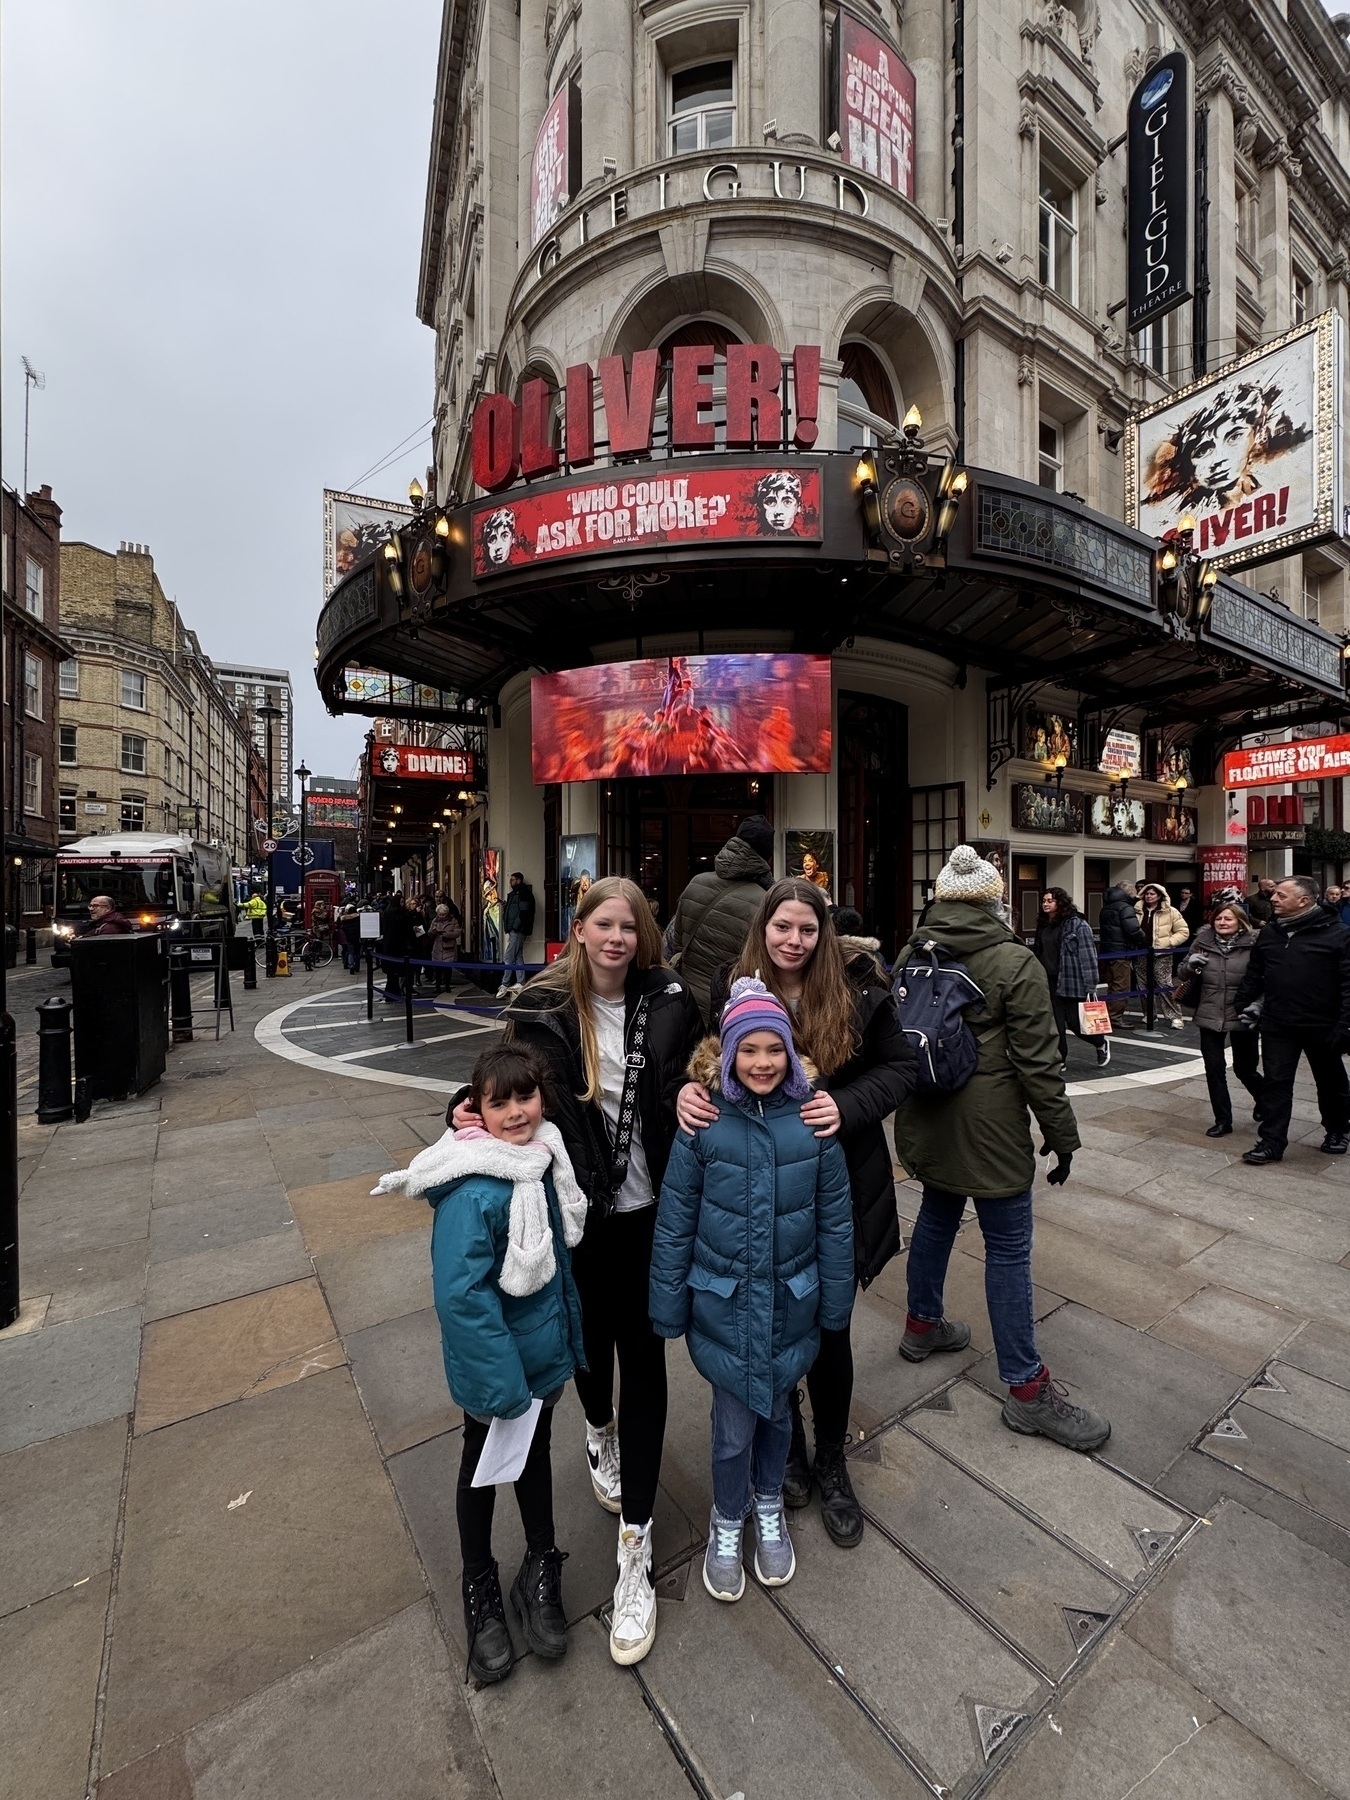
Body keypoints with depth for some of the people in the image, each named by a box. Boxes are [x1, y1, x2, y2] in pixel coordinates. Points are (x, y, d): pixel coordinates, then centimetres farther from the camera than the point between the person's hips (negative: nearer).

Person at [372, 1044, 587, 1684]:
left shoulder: (542, 1156, -9)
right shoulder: (473, 1189, -33)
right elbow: (461, 1294, -30)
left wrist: (570, 1335, 12)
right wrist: (503, 1384, -23)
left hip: (545, 1354, 6)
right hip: (494, 1369, -6)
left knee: (535, 1456, 26)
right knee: (483, 1467, 21)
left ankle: (540, 1570, 51)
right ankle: (480, 1589, 48)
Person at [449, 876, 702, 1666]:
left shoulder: (669, 1002, -9)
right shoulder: (543, 1008, -11)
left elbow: (693, 1085, 4)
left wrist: (693, 1094, -18)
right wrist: (471, 1113, -19)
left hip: (648, 1213, 0)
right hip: (578, 1213, 1)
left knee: (644, 1358, 8)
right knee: (590, 1337, 23)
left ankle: (636, 1549, 29)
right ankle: (600, 1432, 59)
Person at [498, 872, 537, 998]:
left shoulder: (523, 892, -9)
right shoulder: (515, 893, 21)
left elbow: (524, 912, -18)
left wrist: (514, 928, -19)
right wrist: (510, 928, 9)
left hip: (518, 930, -10)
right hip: (514, 930, 10)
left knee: (508, 958, -10)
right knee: (518, 957, 11)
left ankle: (505, 985, -8)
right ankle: (520, 983, 15)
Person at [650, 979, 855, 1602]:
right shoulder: (704, 1125, -18)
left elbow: (835, 1219, -3)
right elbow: (674, 1225, -8)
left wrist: (836, 1304, 4)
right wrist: (668, 1311, -2)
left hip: (790, 1303, 2)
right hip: (724, 1304, -1)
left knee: (776, 1411, 22)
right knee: (734, 1426, 12)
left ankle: (768, 1507, 52)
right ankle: (727, 1521, 45)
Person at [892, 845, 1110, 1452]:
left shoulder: (910, 954, 2)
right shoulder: (1015, 963, -15)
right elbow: (1038, 1063, -14)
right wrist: (1062, 1137, -2)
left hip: (926, 1123, 6)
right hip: (989, 1128, -6)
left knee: (936, 1216, 23)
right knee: (1008, 1247, 5)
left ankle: (923, 1324, 41)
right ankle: (1026, 1389, 19)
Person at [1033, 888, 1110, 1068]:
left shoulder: (1077, 924, -10)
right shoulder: (1043, 925, 10)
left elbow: (1088, 956, -13)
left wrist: (1090, 986, -16)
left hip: (1072, 982, -5)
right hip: (1049, 982, 5)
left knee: (1076, 1022, 4)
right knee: (1055, 1024, 5)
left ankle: (1101, 1044, 34)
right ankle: (1059, 1059, 16)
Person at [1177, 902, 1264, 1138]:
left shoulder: (1252, 946, -9)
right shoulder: (1202, 942, -1)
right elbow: (1184, 974, 10)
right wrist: (1191, 965, -11)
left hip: (1242, 1018, -2)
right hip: (1209, 1017, 2)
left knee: (1244, 1069, 13)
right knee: (1214, 1070, 4)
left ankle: (1264, 1099, 46)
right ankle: (1223, 1120, 18)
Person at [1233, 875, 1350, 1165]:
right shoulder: (1268, 934, 5)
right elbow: (1254, 975, 14)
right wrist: (1243, 1005, 10)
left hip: (1322, 1026, -3)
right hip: (1277, 1025, 3)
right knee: (1276, 1083, 3)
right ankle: (1271, 1141, 9)